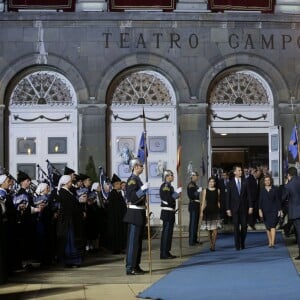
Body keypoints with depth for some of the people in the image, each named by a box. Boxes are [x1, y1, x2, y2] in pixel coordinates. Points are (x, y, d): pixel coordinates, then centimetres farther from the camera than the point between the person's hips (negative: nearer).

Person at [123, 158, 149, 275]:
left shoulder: (137, 179, 14)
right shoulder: (132, 180, -15)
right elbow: (131, 197, -24)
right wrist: (142, 189, -28)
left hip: (139, 213, 10)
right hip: (134, 214, -10)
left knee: (138, 240, 14)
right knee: (133, 240, -7)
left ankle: (136, 266, 21)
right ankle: (130, 268, -4)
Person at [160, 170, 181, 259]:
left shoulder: (169, 186, 16)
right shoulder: (165, 186, -15)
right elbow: (168, 199, -23)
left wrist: (176, 193, 9)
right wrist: (177, 193, -16)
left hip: (169, 212, 10)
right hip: (167, 212, -10)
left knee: (168, 232, 13)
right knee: (167, 232, -7)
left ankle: (166, 252, 20)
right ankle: (164, 253, -4)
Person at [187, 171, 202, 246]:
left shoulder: (195, 184, 13)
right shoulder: (190, 185, -14)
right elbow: (191, 196, -20)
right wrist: (198, 191, -23)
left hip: (196, 205, 10)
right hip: (193, 205, -10)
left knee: (196, 223, 13)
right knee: (193, 223, -7)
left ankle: (194, 239, 20)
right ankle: (191, 241, -5)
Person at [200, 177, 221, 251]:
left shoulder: (217, 191, 5)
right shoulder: (205, 191, 2)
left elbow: (218, 202, 11)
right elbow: (203, 202, 2)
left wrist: (220, 210, 11)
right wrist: (201, 212, -3)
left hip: (216, 211, 0)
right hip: (208, 211, 0)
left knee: (215, 229, -12)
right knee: (209, 230, 9)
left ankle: (213, 245, -9)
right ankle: (211, 244, 22)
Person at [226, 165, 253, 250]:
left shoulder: (245, 182, 4)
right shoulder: (231, 183, 2)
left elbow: (248, 195, 3)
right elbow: (228, 197, 2)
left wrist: (250, 206, -3)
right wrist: (228, 209, -3)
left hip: (244, 207, 1)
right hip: (235, 208, -1)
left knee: (244, 226, 2)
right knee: (236, 227, 0)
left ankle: (242, 243, 19)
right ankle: (237, 245, 6)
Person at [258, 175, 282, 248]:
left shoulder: (275, 189, 1)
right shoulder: (262, 190, 5)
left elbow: (278, 200, 2)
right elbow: (260, 201, 3)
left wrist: (279, 210, -1)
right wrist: (260, 210, -8)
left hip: (274, 210, -3)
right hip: (265, 211, 3)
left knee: (273, 226, -13)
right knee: (268, 227, 6)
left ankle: (273, 243, -19)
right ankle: (270, 242, 13)